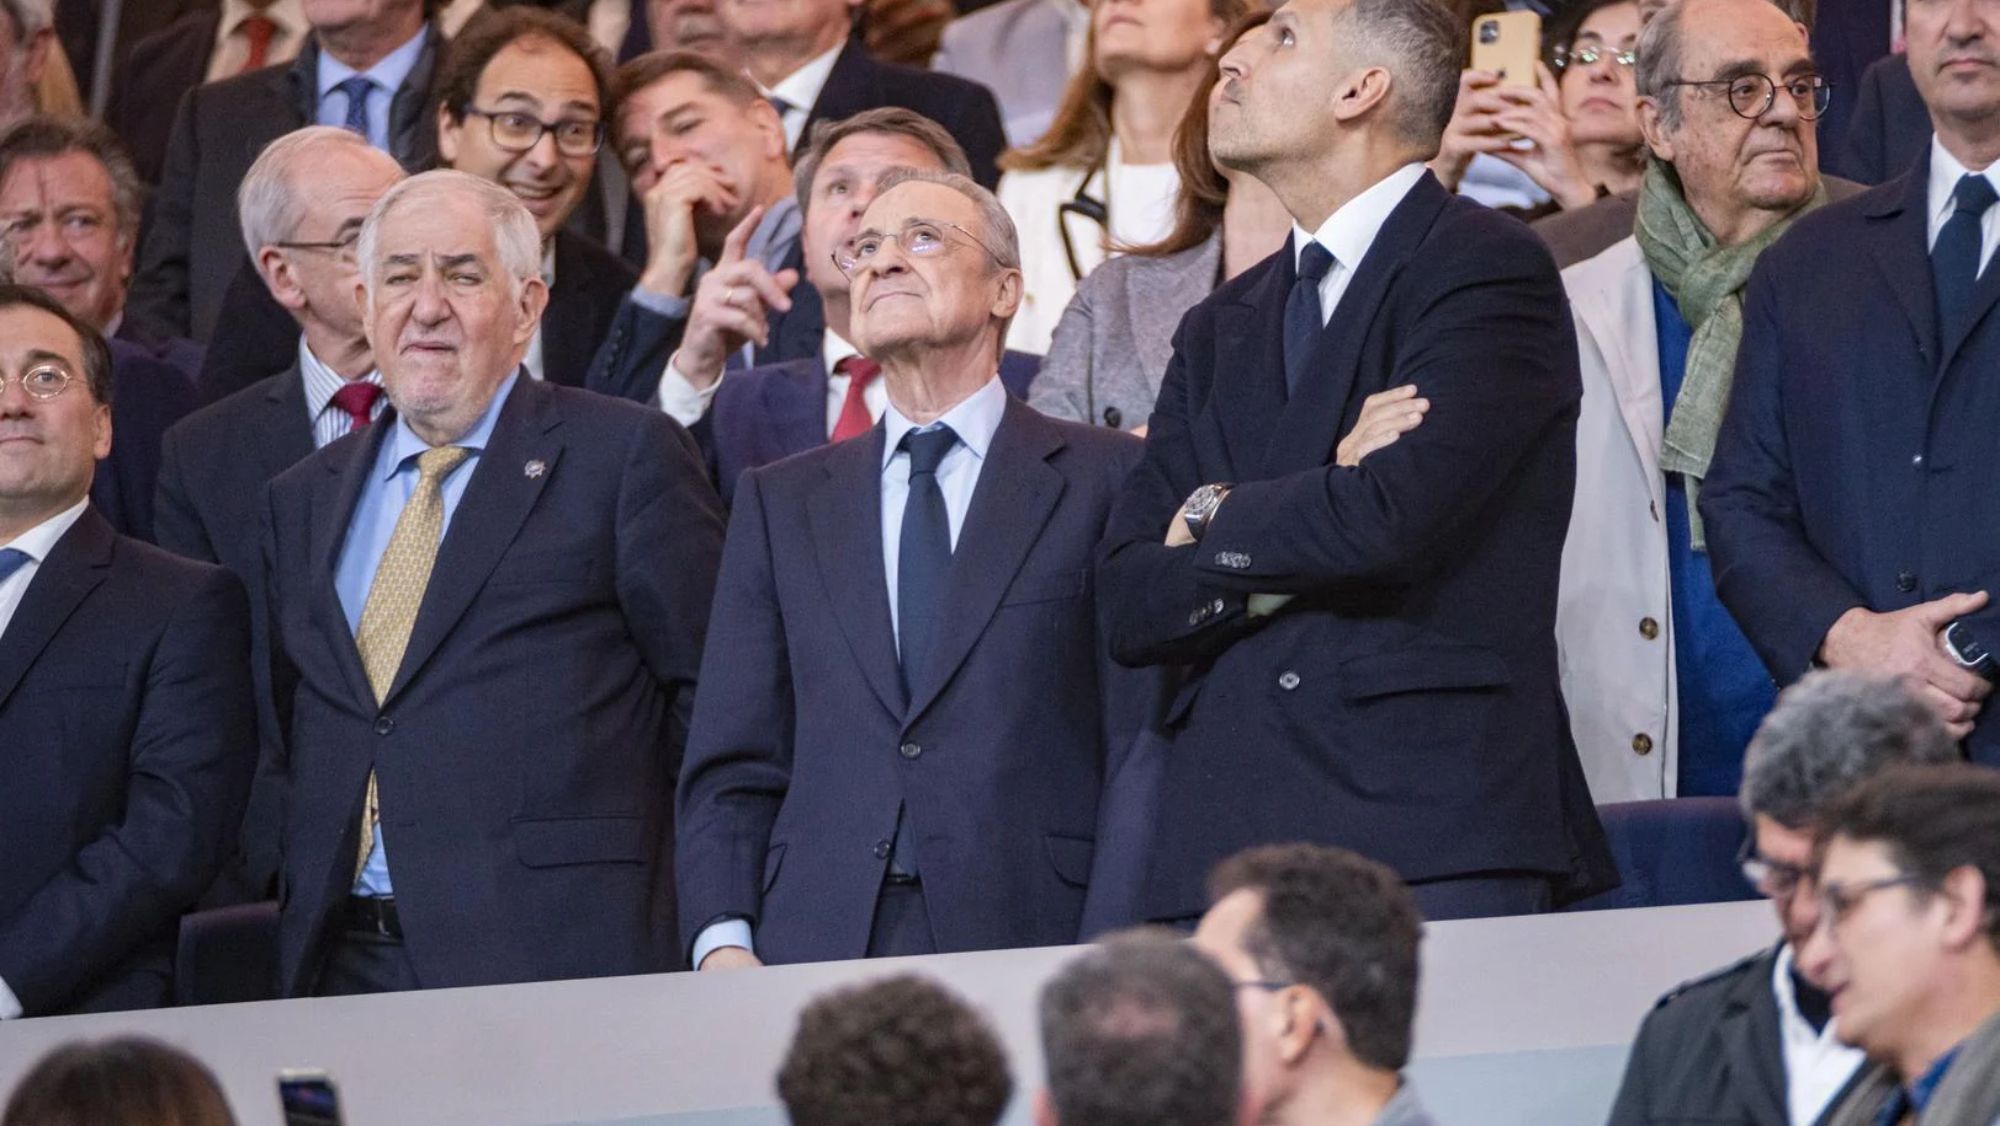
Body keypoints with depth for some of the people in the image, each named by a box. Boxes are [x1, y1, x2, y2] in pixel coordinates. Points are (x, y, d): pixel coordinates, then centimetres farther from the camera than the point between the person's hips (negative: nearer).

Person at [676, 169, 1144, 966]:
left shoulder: (1103, 481, 8)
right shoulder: (780, 503, 20)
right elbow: (729, 765, 15)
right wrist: (722, 942, -1)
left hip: (1026, 936, -2)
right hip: (815, 949, 3)